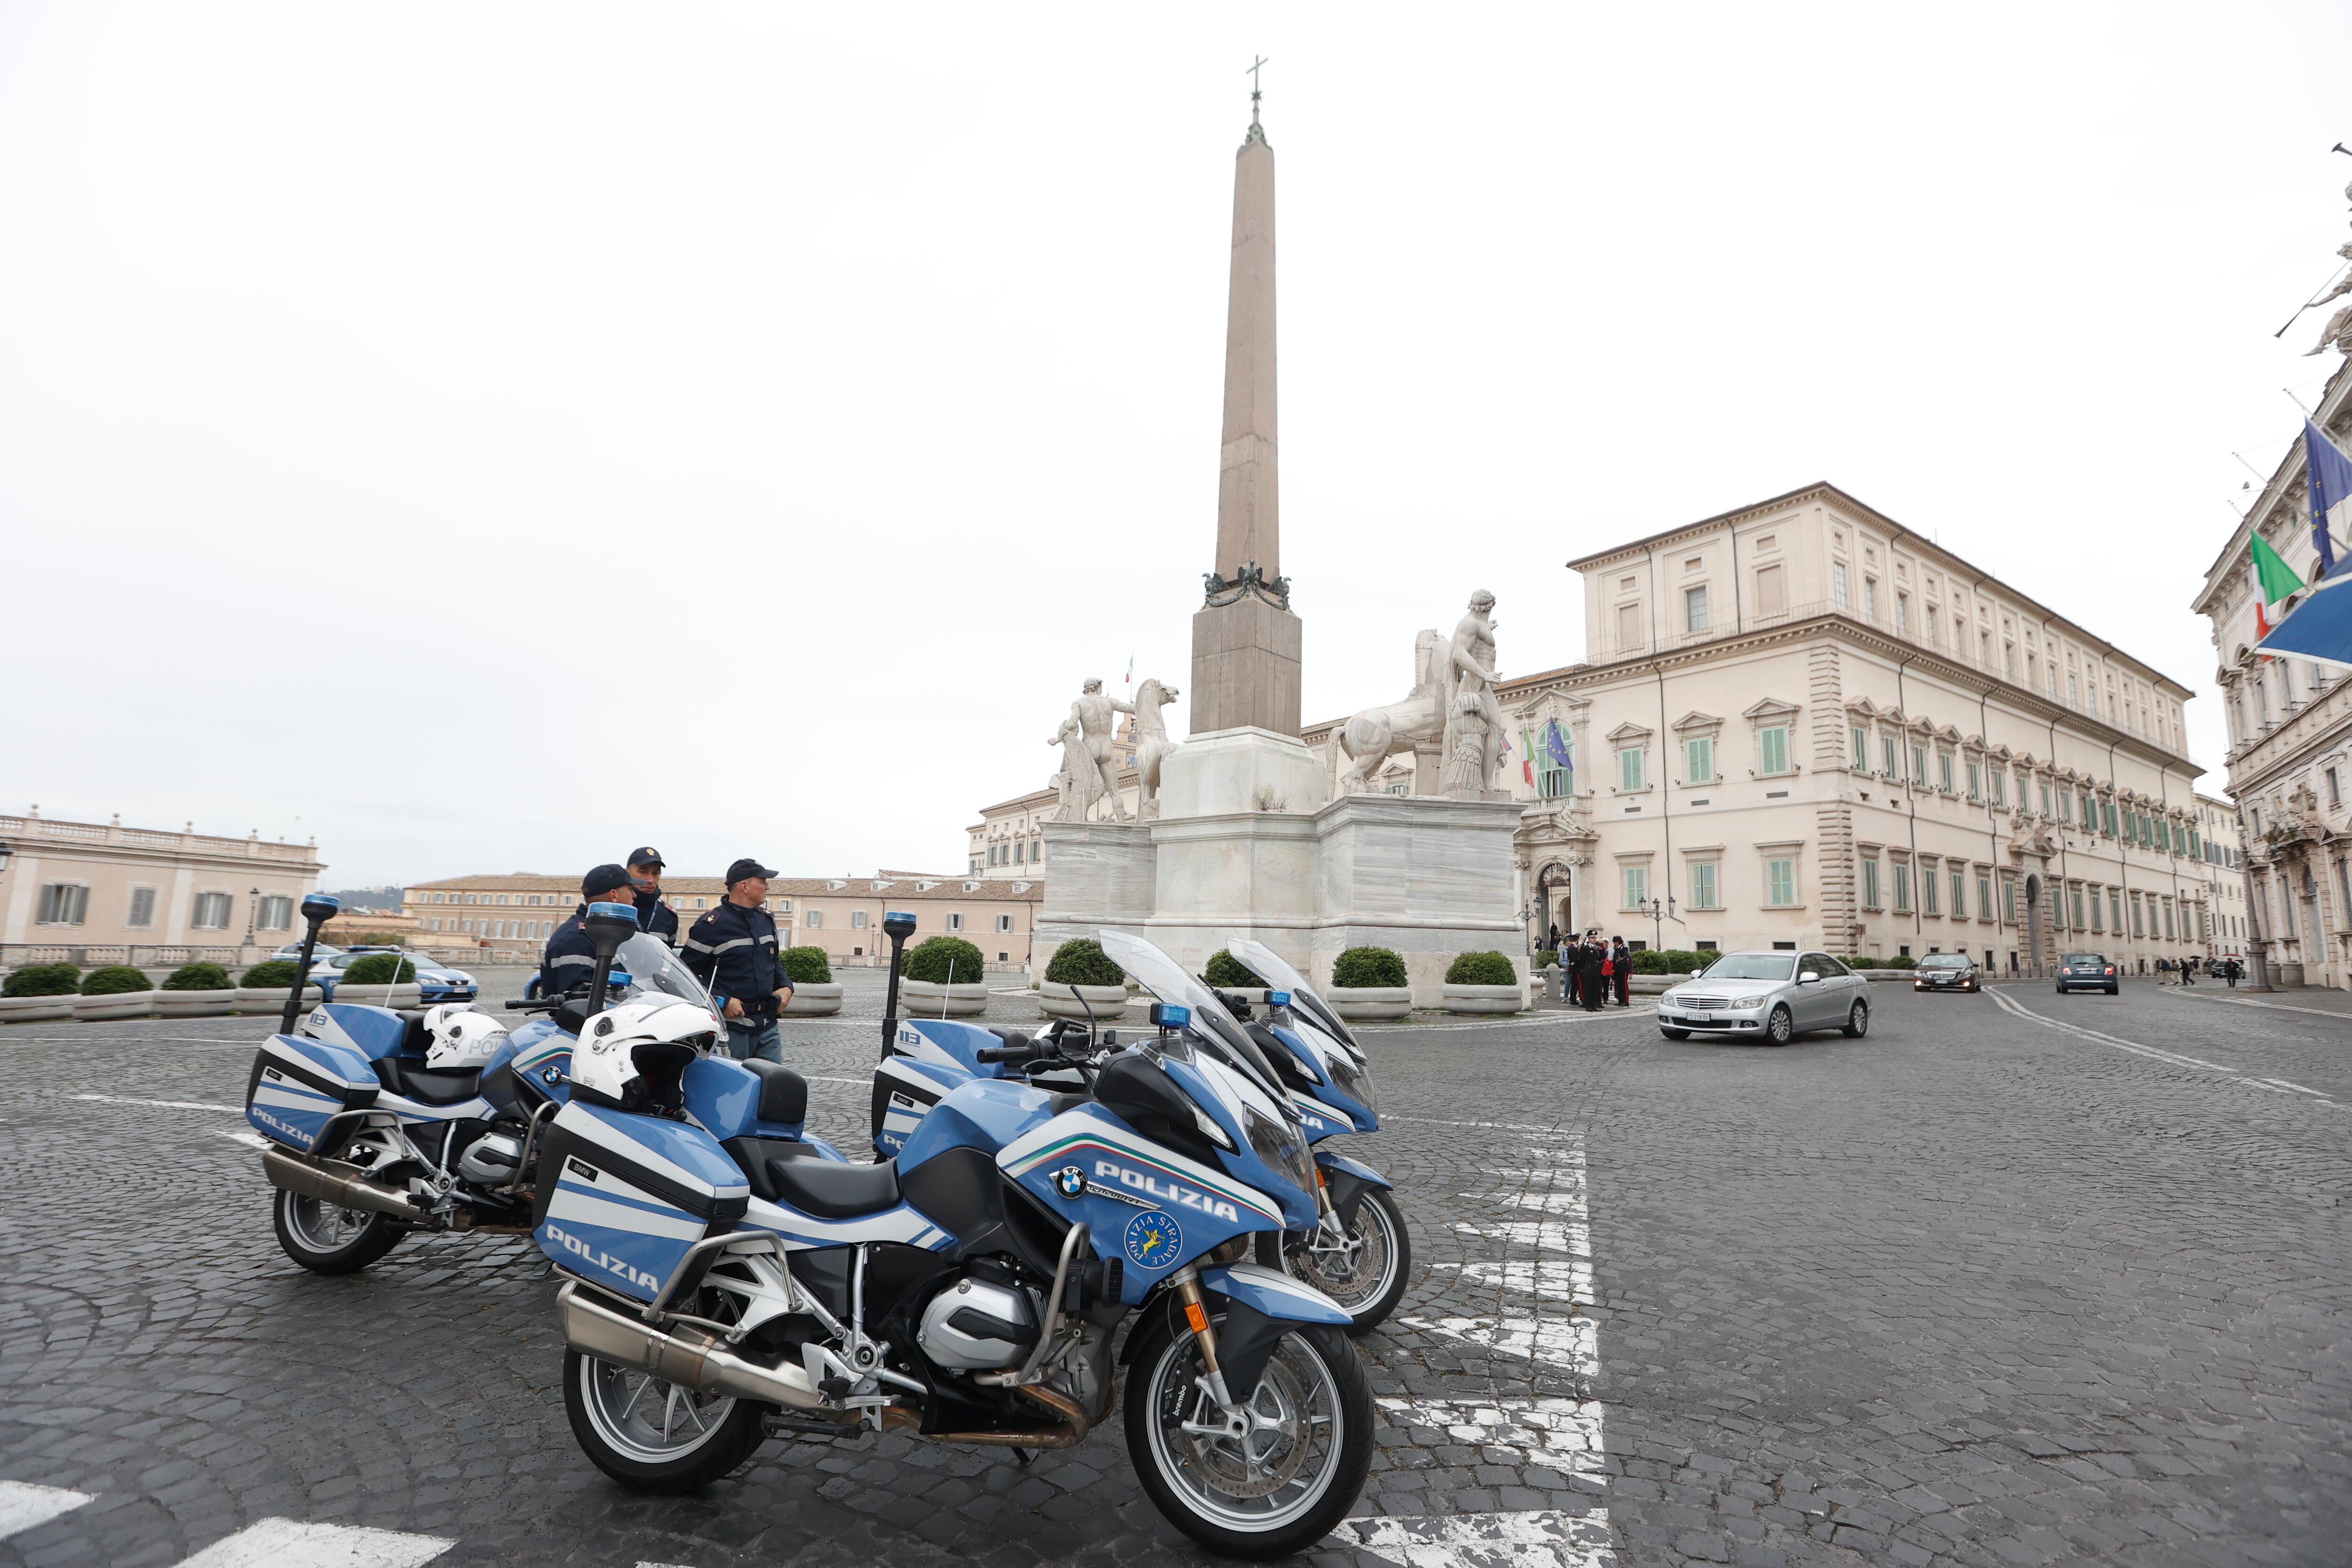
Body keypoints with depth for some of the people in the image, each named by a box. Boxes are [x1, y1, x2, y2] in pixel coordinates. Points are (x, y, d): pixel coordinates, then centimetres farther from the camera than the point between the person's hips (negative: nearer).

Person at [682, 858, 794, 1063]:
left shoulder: (767, 919, 13)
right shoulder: (712, 925, -10)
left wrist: (786, 986, 8)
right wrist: (721, 1001, -19)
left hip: (768, 1023, 7)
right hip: (732, 1027, -7)